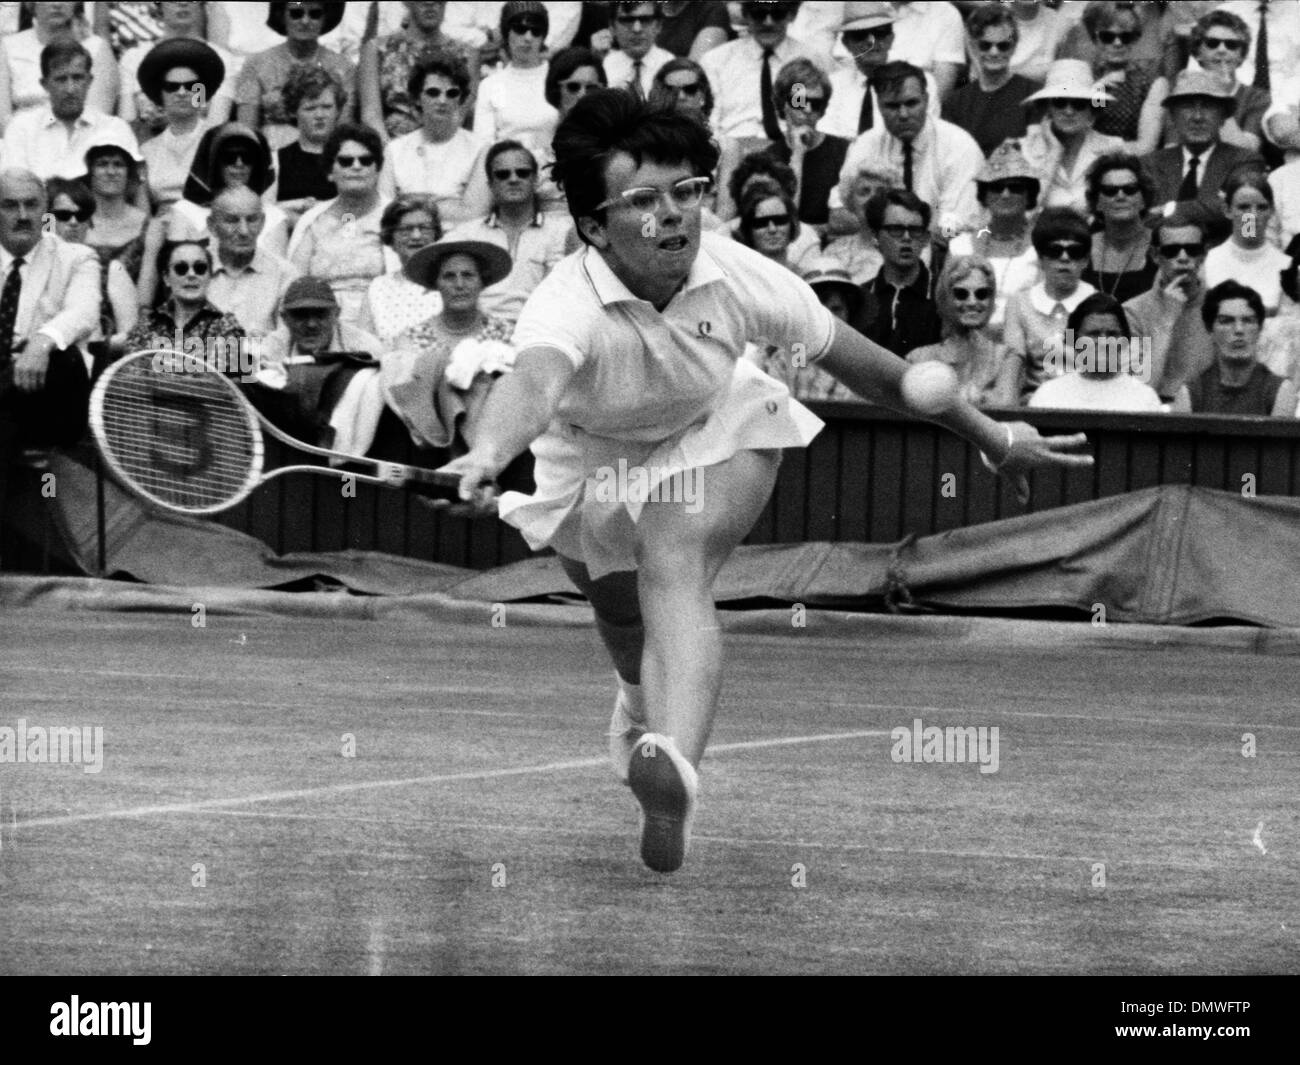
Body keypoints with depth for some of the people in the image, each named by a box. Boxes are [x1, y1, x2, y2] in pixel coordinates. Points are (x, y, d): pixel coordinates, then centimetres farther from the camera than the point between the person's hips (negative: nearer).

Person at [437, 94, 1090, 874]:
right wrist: (490, 454, -85)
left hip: (718, 438, -1)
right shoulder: (570, 306, -38)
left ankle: (675, 766, -50)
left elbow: (862, 365, -14)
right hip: (596, 466, 1)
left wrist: (995, 439, -5)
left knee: (674, 567, -30)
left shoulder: (738, 278, -28)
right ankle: (647, 702, 59)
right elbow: (533, 380, -61)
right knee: (628, 621, 20)